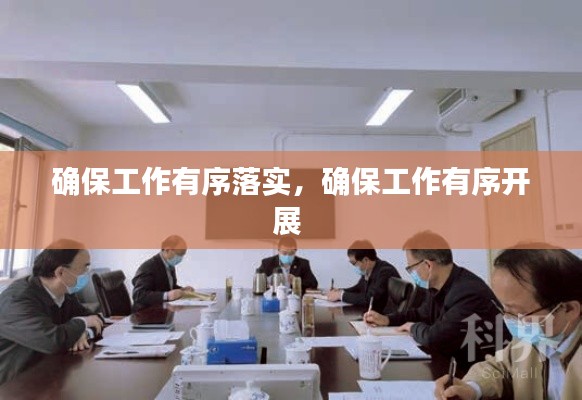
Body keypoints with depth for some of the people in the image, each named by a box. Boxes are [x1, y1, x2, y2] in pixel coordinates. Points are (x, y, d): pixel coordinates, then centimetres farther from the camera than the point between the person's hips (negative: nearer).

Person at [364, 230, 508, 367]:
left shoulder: (468, 293, -29)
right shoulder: (439, 286, 1)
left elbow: (434, 340, -33)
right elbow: (422, 314, 19)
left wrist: (414, 328, -12)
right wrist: (386, 319, 6)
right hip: (455, 362, 8)